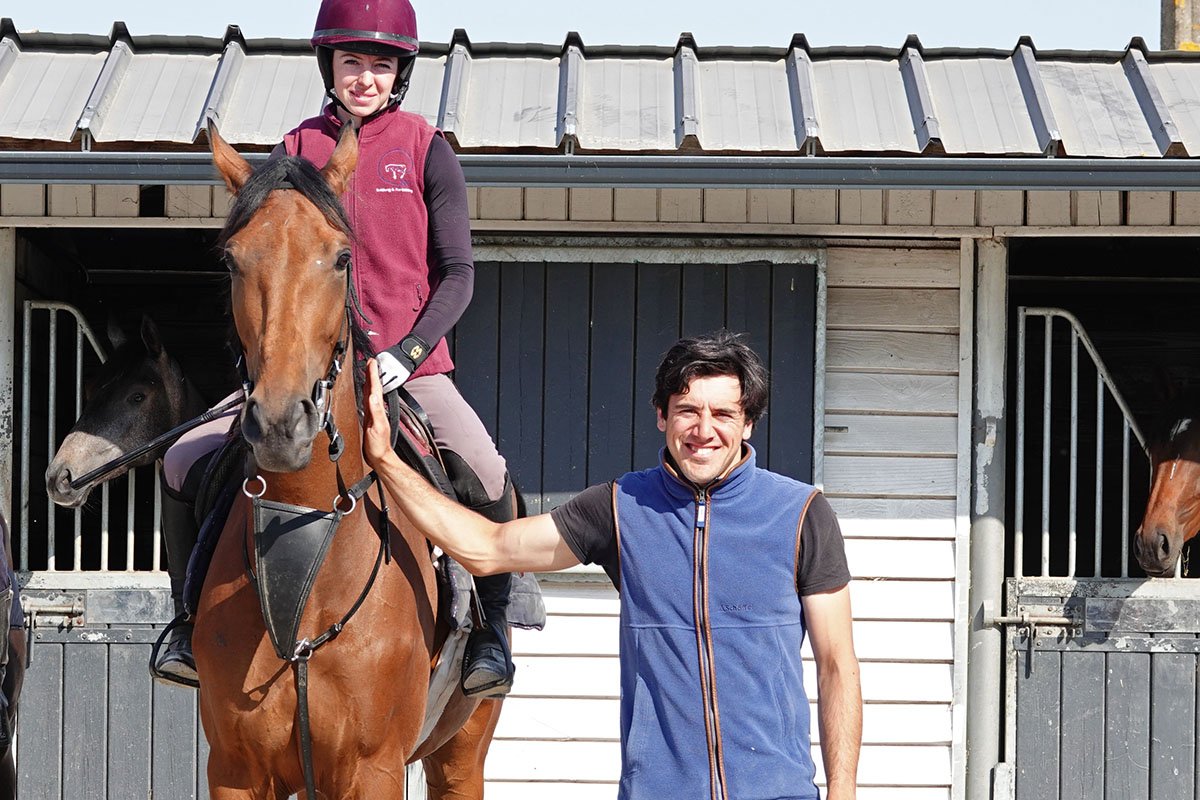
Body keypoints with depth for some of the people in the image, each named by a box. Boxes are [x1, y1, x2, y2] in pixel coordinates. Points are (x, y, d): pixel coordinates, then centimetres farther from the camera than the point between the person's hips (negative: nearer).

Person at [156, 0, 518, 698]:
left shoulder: (427, 150, 2)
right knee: (186, 462, -12)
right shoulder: (298, 150, 7)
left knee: (491, 482, -27)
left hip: (412, 365, -2)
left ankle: (491, 632, -4)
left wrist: (408, 351, -15)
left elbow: (457, 274, -1)